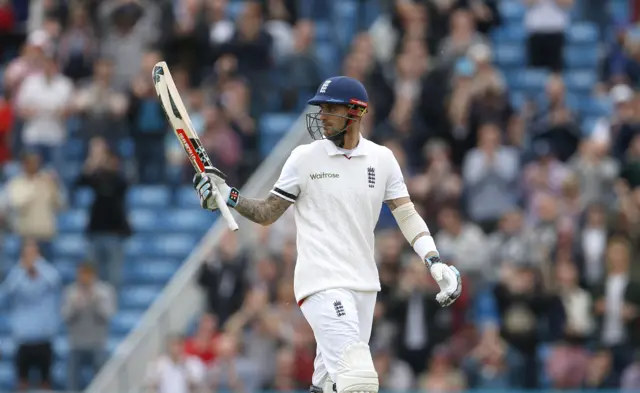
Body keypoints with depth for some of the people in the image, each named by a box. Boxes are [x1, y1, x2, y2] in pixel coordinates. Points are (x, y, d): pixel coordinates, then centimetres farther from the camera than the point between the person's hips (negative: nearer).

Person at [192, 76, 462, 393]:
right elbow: (267, 213, 5)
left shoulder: (382, 159, 8)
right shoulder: (305, 158, 0)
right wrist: (227, 196, -12)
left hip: (364, 284, 4)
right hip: (322, 283, -4)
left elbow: (406, 215, 6)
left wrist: (435, 263, -7)